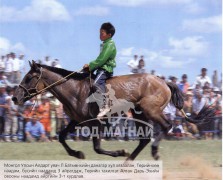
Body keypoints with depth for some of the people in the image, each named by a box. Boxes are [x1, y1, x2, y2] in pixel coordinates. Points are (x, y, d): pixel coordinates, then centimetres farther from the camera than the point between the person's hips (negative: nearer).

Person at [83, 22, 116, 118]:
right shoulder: (106, 44, 20)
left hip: (105, 70, -11)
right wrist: (90, 65, 13)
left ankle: (105, 106, -37)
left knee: (97, 83, -31)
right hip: (103, 68, 11)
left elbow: (101, 60, -19)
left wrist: (90, 66, -11)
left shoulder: (109, 45, -13)